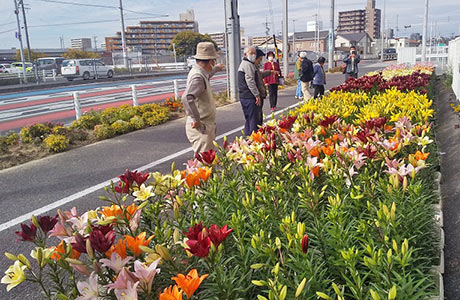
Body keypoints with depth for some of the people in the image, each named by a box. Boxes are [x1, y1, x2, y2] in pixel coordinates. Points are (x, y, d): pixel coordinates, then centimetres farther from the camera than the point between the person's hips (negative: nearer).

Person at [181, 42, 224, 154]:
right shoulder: (198, 77, -22)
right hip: (201, 128, -10)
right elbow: (186, 98, -38)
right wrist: (196, 119, -31)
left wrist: (216, 68, 53)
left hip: (207, 126, 10)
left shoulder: (200, 73, 10)